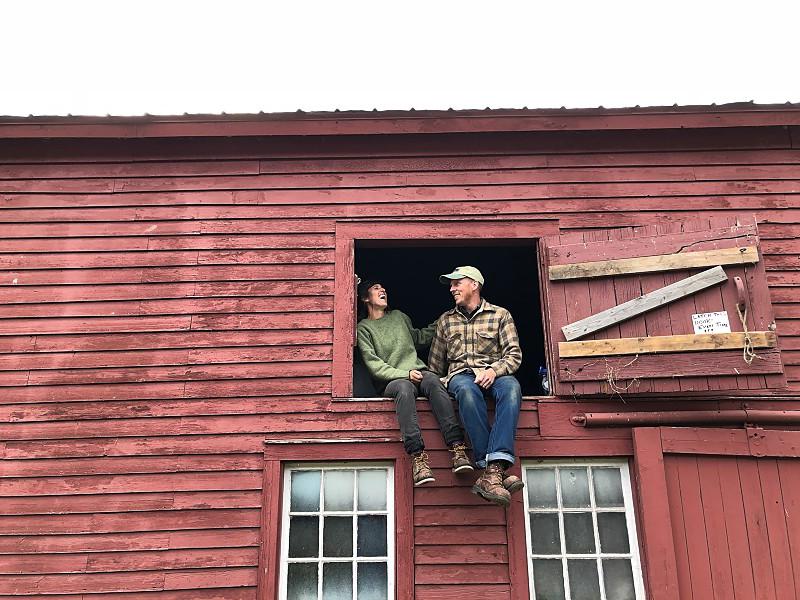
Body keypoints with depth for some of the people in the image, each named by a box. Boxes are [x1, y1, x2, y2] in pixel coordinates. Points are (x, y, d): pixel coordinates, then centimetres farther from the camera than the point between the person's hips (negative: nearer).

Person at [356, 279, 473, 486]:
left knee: (433, 382, -32)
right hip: (392, 380, -3)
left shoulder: (398, 316, 26)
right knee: (404, 389, -39)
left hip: (419, 372, 4)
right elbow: (374, 365, -3)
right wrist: (404, 374, -15)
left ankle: (457, 448, -45)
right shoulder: (363, 328, 9)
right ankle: (417, 456, -47)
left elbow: (419, 338, 42)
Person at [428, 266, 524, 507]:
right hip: (460, 376, 1)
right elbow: (435, 363, 26)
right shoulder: (445, 320, 22)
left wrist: (493, 370, -14)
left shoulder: (500, 315, 14)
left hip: (493, 375, 0)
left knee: (511, 388, -38)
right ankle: (494, 470, -44)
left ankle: (492, 471, -50)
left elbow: (514, 354, 4)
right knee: (467, 391, -39)